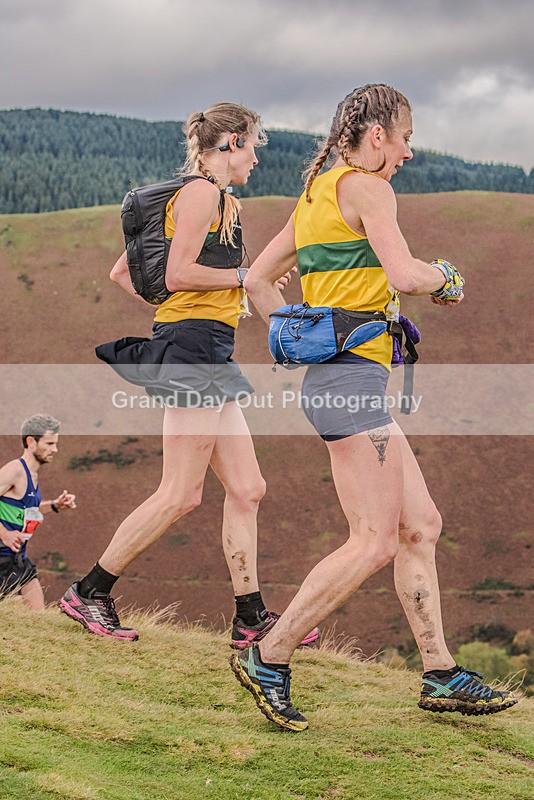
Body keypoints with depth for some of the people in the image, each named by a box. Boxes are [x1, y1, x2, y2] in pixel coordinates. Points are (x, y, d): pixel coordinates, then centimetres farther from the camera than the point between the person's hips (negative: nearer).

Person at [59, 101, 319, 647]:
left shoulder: (214, 199, 21)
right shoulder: (204, 193, -7)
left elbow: (121, 272, 20)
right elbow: (178, 274, -18)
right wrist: (248, 276, -7)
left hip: (208, 355, 11)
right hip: (194, 344, -11)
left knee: (246, 489, 7)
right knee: (181, 495, -7)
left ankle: (250, 617, 10)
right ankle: (89, 592, 2)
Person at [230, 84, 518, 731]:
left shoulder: (316, 196, 20)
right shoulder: (365, 187, -8)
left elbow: (258, 279, 23)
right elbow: (405, 275, -20)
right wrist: (443, 280, 1)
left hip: (330, 374, 10)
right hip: (353, 377, -10)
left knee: (420, 525, 10)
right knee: (376, 540, -10)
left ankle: (441, 675, 13)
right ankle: (268, 658, -5)